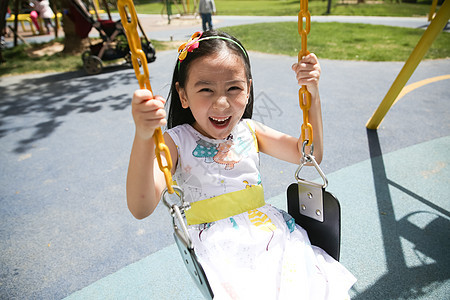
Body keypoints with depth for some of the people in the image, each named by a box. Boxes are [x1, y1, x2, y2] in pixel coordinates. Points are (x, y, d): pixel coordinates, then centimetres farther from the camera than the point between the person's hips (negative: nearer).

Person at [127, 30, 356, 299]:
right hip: (220, 244, -3)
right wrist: (143, 137, -36)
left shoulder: (249, 131, 5)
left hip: (270, 227, 4)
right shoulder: (177, 142, -7)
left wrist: (312, 95, -2)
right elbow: (141, 208, -20)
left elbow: (308, 155, 8)